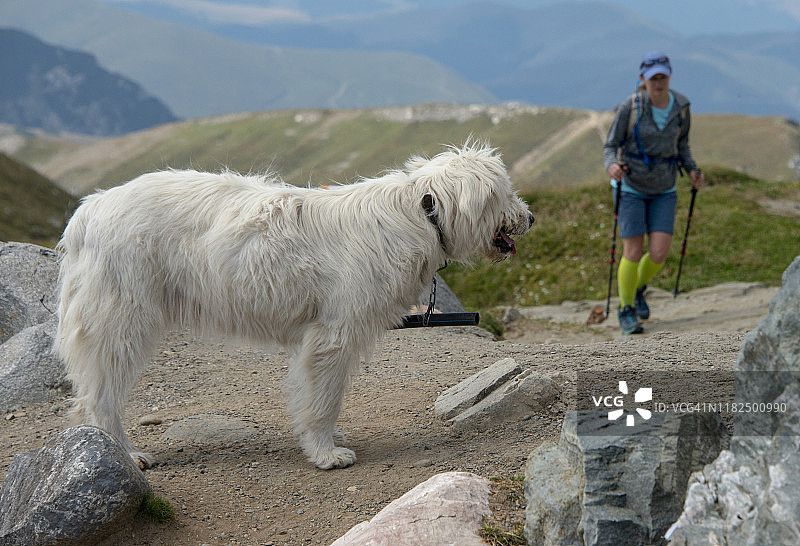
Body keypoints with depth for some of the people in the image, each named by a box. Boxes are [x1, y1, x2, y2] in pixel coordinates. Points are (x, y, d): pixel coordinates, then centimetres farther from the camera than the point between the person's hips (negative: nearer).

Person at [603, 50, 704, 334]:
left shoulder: (681, 106, -5)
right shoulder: (629, 107, -16)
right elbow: (610, 146, -8)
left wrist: (692, 170, -3)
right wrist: (611, 166, -31)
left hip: (664, 189, 3)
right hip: (630, 186, -3)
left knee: (659, 252, -6)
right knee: (633, 253, -5)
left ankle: (638, 289, 27)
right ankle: (626, 311, 16)